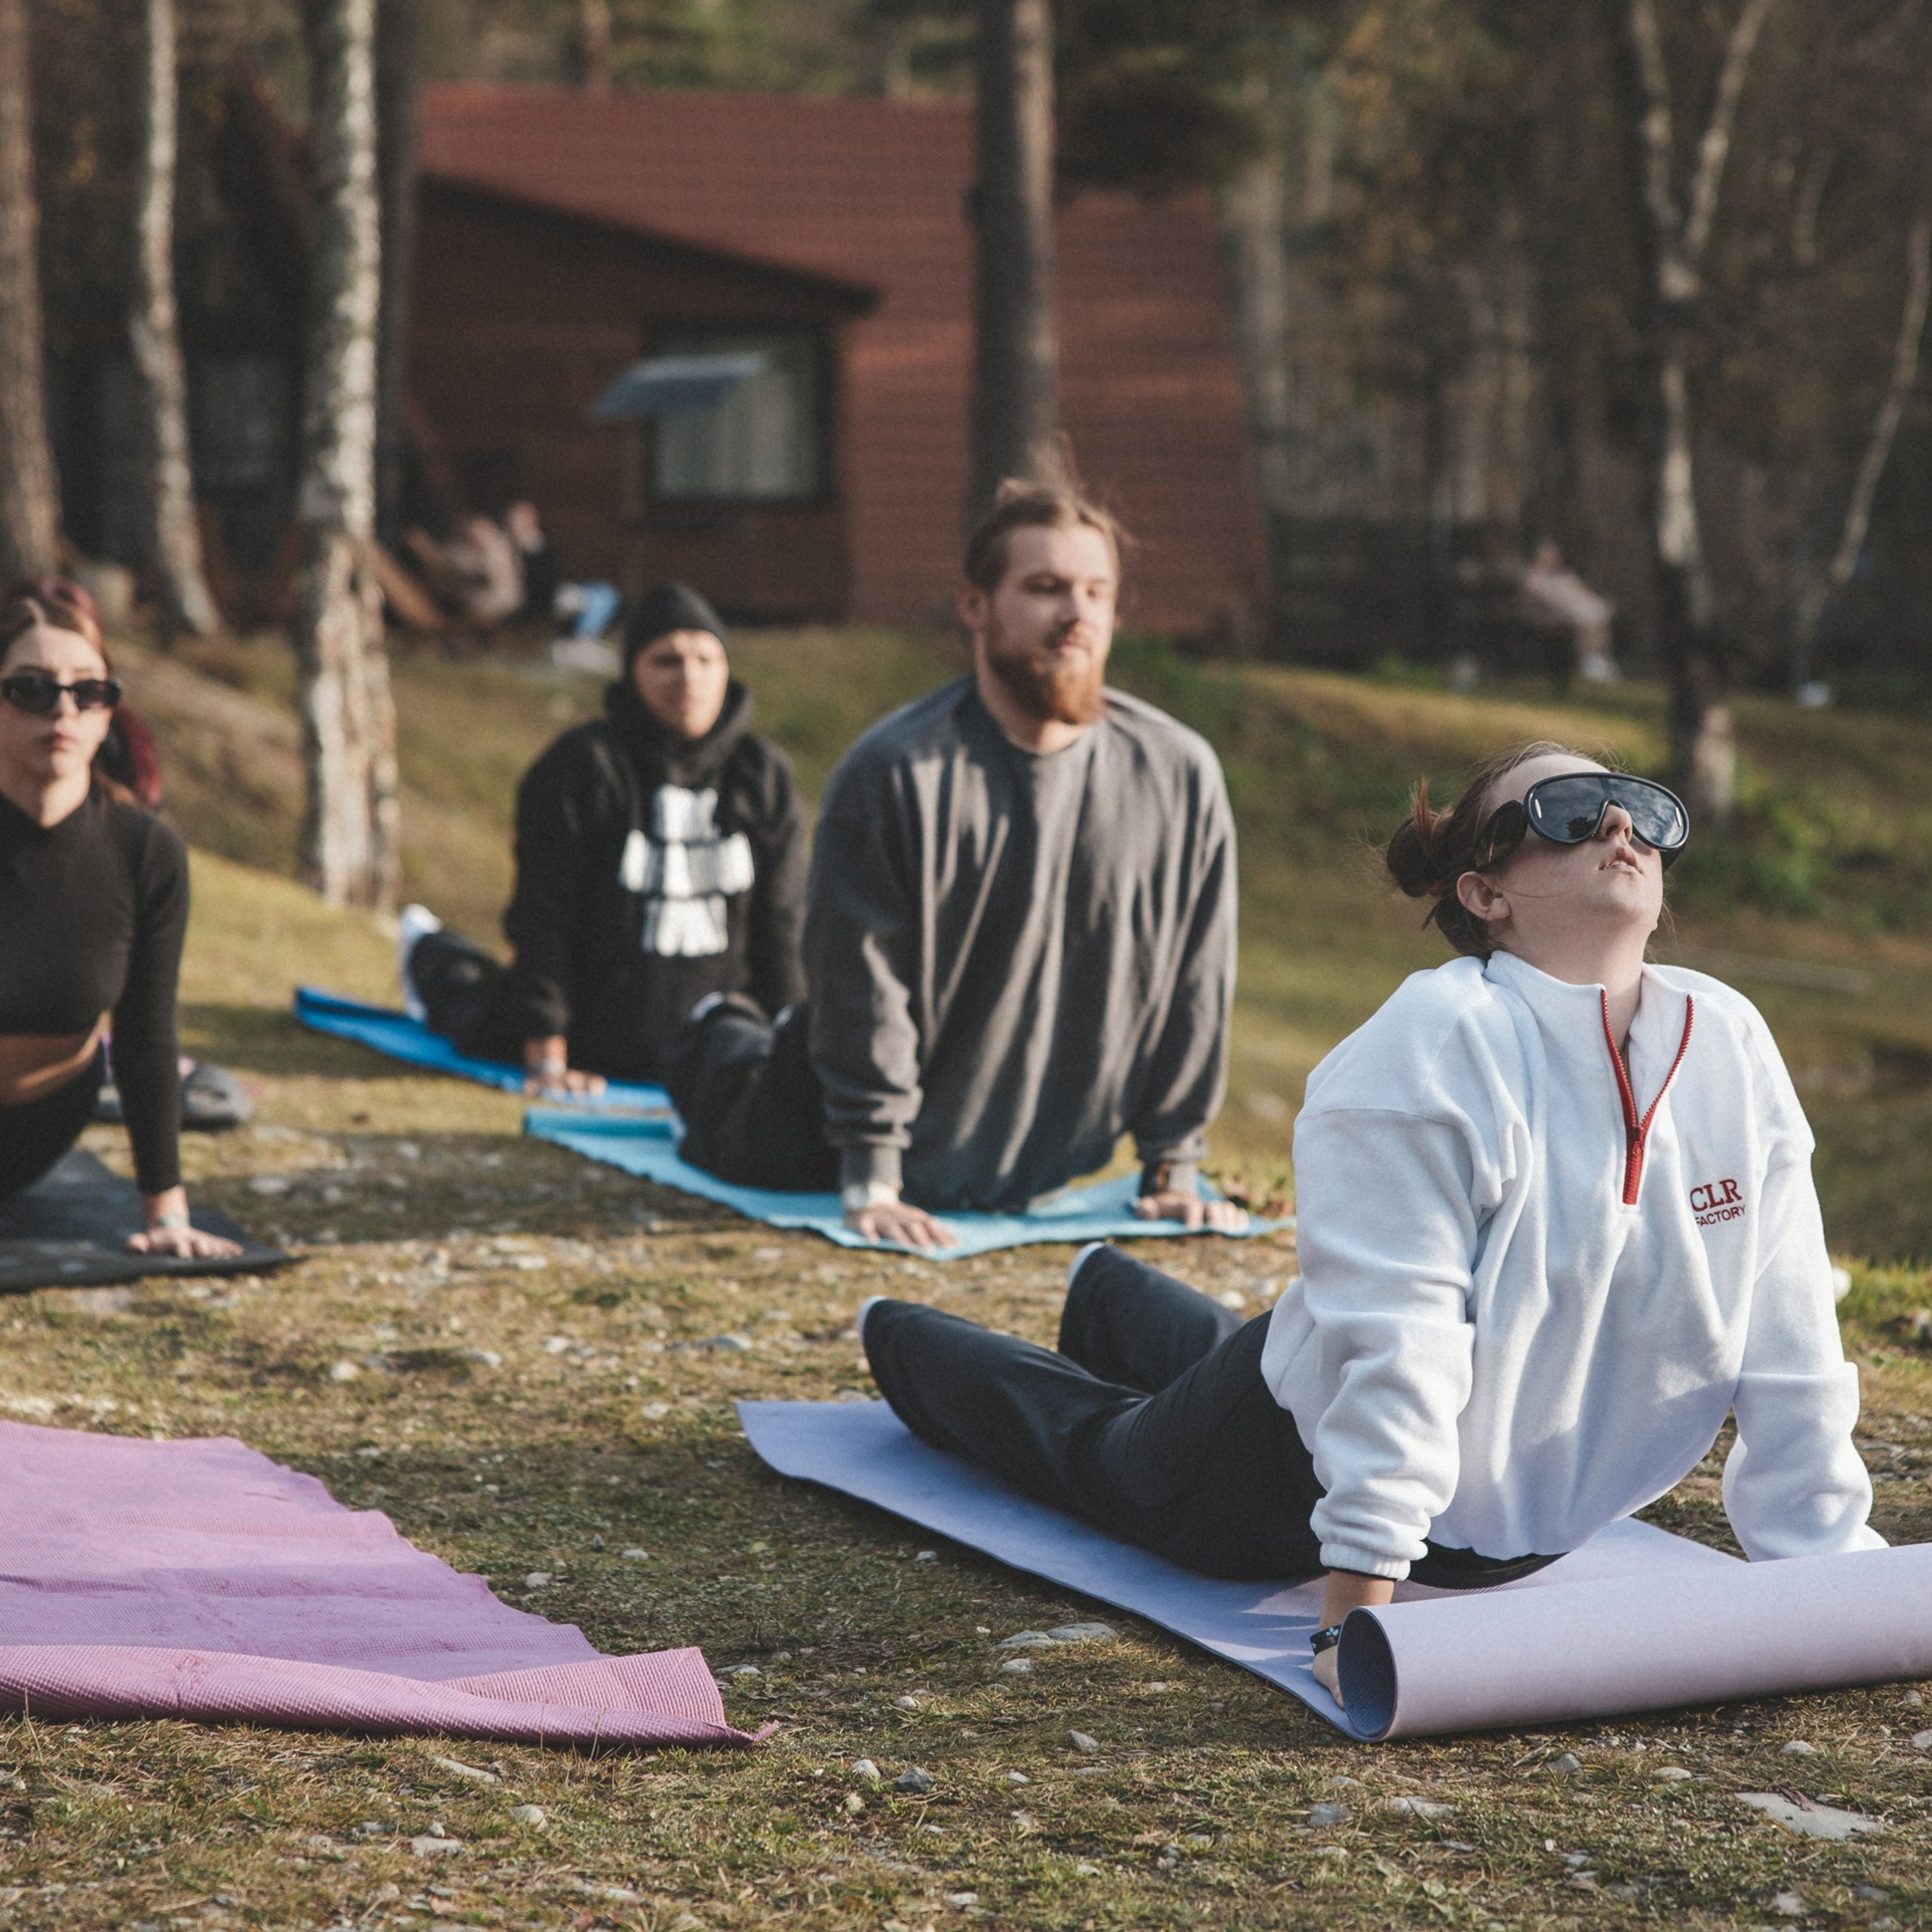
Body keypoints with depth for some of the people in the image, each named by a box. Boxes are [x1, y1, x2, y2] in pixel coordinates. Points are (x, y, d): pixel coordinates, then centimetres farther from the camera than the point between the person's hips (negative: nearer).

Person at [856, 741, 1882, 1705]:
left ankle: (1114, 1303, 67)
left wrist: (1829, 1576, -10)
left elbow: (1786, 1336, -11)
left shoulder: (1730, 1045, -14)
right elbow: (1394, 1338, -36)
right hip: (1298, 1462, -6)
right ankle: (898, 1336, 52)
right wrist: (1358, 1613, -38)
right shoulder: (1436, 1050, -32)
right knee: (1096, 1448, 22)